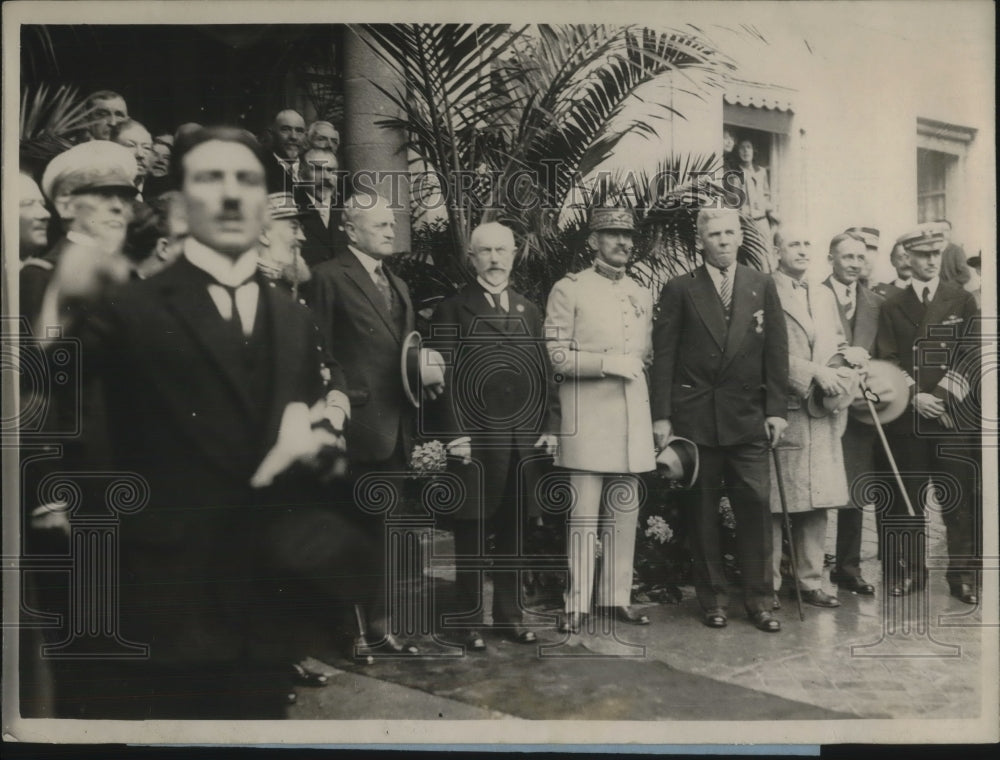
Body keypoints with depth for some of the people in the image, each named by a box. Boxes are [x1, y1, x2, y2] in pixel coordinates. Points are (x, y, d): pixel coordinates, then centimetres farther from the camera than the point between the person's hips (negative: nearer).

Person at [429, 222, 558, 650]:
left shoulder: (528, 311, 16)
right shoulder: (453, 310, 1)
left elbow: (544, 372, 14)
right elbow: (445, 376, -6)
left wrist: (550, 425, 5)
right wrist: (456, 433, -13)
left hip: (525, 438, 4)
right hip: (476, 438, -4)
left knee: (513, 530, 11)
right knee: (472, 531, 3)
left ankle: (509, 613, 24)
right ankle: (467, 618, 16)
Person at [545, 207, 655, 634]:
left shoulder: (642, 296, 16)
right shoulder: (568, 291, -2)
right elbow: (555, 355, -8)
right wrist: (608, 362, -14)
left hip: (633, 418, 6)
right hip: (587, 419, -5)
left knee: (624, 512, 8)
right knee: (584, 513, -5)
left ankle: (616, 598, 18)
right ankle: (577, 604, 3)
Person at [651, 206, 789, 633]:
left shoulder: (762, 286, 9)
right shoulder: (679, 290, 3)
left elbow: (776, 351, 7)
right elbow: (663, 355, 0)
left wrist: (777, 409, 0)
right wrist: (661, 416, -5)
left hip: (748, 417, 1)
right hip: (694, 417, -1)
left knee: (755, 504, -1)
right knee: (702, 509, 5)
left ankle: (759, 598, 10)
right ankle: (712, 598, 17)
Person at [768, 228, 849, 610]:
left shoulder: (825, 295, 20)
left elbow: (840, 344, 23)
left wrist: (839, 376, 4)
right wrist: (815, 372, -15)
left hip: (822, 413, 7)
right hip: (782, 410, -7)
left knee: (818, 502, 8)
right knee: (774, 504, -2)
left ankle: (811, 581, 19)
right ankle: (767, 584, 9)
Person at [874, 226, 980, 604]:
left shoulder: (962, 300, 7)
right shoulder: (892, 306, 9)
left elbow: (971, 354, -1)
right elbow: (887, 359, 3)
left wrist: (944, 396, -12)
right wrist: (914, 396, -10)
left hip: (955, 414, -1)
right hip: (908, 415, 1)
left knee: (961, 499, 1)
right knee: (908, 498, 5)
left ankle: (963, 573, 10)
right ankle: (909, 569, 16)